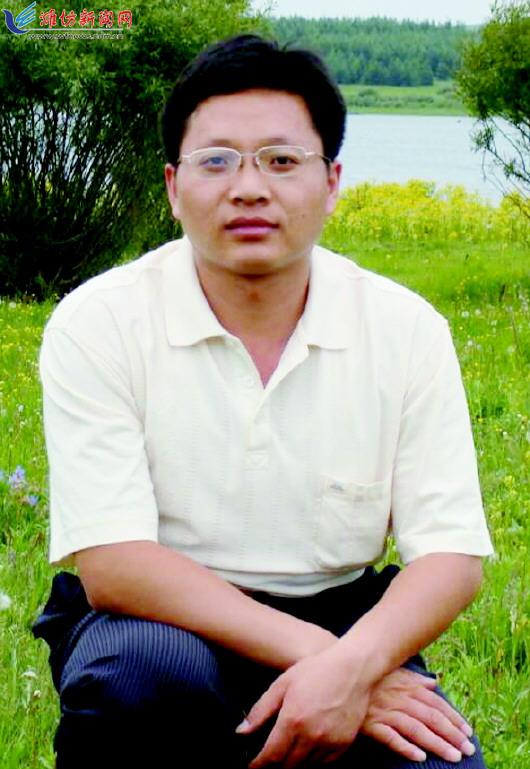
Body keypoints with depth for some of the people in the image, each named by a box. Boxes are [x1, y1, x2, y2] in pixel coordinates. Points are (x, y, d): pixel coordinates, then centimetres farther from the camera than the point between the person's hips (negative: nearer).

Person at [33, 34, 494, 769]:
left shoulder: (406, 329, -3)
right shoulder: (97, 323, -10)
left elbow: (451, 555, -7)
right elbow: (111, 563, -18)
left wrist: (351, 664, -28)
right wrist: (312, 654, -26)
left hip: (343, 626, 2)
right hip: (158, 624, -1)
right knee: (149, 669, -36)